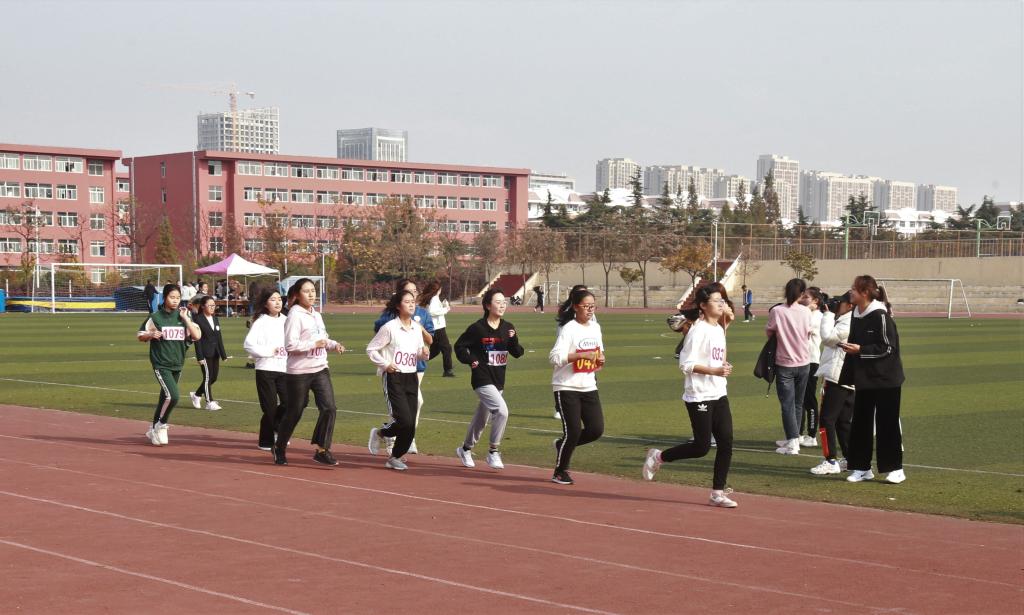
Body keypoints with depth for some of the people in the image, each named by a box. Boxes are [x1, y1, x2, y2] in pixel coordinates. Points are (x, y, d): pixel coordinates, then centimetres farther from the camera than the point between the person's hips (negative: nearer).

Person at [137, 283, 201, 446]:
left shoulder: (183, 316, 4)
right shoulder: (155, 317, -4)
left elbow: (197, 336, -6)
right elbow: (141, 336, 3)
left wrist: (185, 318, -11)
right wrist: (151, 335, -17)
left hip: (177, 365, 5)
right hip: (161, 364, -5)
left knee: (165, 398, 13)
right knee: (172, 396, -20)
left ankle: (154, 429, 29)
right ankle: (161, 426, 1)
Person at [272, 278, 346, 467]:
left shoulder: (317, 315, 11)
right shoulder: (295, 315, -12)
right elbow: (290, 345, -20)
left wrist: (334, 345, 3)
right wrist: (315, 344, -21)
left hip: (320, 370, 6)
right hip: (299, 372, -6)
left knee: (329, 408, -9)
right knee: (294, 413, 5)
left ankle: (322, 450, -2)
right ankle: (279, 448, 26)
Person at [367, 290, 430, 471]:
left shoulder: (417, 328, 9)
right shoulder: (390, 327, -9)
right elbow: (371, 349, -6)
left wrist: (424, 353, -3)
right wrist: (385, 364, -15)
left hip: (411, 378, 6)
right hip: (393, 378, -6)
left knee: (410, 426, 2)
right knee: (404, 421, -16)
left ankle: (395, 457, 19)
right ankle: (380, 434, 13)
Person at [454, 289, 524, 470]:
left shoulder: (507, 328, 5)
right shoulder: (478, 328, -11)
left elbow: (518, 353, 3)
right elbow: (459, 346, -2)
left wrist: (513, 339, -14)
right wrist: (471, 360, -12)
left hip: (498, 380, 7)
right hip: (482, 378, -7)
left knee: (482, 418, 18)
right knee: (502, 410, -22)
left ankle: (466, 449, 38)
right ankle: (494, 452, -10)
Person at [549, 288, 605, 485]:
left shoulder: (595, 327, 9)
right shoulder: (569, 328, -12)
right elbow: (555, 357, -21)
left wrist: (600, 360, 0)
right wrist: (582, 355, -28)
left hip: (588, 387, 7)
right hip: (567, 387, -7)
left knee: (596, 429, 0)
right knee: (573, 431, -8)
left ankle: (563, 445, 25)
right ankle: (560, 472, 11)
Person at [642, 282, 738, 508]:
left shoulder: (719, 329, 13)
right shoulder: (698, 330, -14)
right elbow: (686, 364, -19)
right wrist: (715, 371, -25)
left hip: (719, 394, 8)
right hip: (699, 396, -8)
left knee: (726, 442, 1)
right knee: (702, 447, -6)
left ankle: (717, 493, 8)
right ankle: (658, 457, 16)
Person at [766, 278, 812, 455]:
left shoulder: (776, 311, -14)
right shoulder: (805, 311, -6)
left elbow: (768, 333, 0)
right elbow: (808, 334, 7)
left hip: (785, 363, -3)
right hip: (803, 363, 3)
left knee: (787, 404, -2)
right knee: (798, 403, 15)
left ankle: (793, 443, -10)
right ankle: (792, 439, 24)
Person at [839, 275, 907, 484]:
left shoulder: (880, 316, -16)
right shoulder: (856, 315, 8)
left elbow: (888, 348, -17)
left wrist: (860, 350, -21)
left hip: (885, 380, -8)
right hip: (864, 380, 8)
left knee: (887, 423, -1)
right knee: (860, 423, 9)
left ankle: (895, 469, 9)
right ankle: (861, 468, 17)